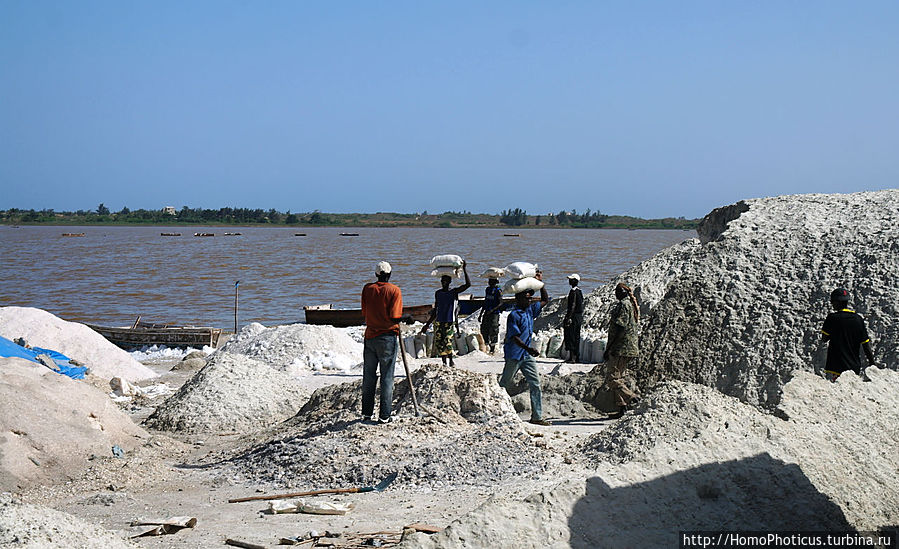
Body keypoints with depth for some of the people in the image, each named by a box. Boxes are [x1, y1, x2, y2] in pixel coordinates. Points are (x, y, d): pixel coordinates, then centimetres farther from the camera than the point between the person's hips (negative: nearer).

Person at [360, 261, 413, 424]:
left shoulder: (367, 289, 2)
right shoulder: (394, 290, -9)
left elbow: (365, 313, 4)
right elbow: (394, 318, -16)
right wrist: (406, 317, 2)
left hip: (370, 336, 4)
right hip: (387, 337, -4)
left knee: (369, 376, 13)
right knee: (387, 377, 3)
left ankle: (367, 413, 19)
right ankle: (384, 416, 3)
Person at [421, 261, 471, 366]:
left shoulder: (454, 292, 0)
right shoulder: (437, 293, 13)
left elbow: (468, 284, -14)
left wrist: (464, 270, -14)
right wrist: (427, 325, 19)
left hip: (449, 322, -5)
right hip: (438, 322, 5)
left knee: (448, 343, -16)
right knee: (438, 344, 0)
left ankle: (451, 361, -1)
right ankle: (444, 362, 11)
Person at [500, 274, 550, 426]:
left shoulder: (530, 310, 10)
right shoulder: (513, 315, -14)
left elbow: (545, 300, 23)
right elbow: (514, 337, -20)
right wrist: (528, 348, -31)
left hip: (527, 356, 7)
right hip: (514, 355, -7)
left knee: (535, 384, 1)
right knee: (503, 384, 4)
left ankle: (537, 417, 2)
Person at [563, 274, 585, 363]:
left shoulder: (573, 291, -15)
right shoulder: (579, 291, 14)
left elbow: (572, 306, -20)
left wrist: (568, 318, -21)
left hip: (573, 316, -10)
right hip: (580, 317, 10)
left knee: (570, 337, -6)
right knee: (576, 337, 13)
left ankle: (571, 357, -9)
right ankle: (577, 357, 15)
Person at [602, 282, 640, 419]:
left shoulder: (623, 305, -13)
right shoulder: (634, 305, 16)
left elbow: (619, 329, -19)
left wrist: (608, 349, -17)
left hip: (620, 349, -10)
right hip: (631, 349, 10)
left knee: (612, 378, -8)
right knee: (619, 377, 13)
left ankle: (630, 397, -16)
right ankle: (622, 408, 12)